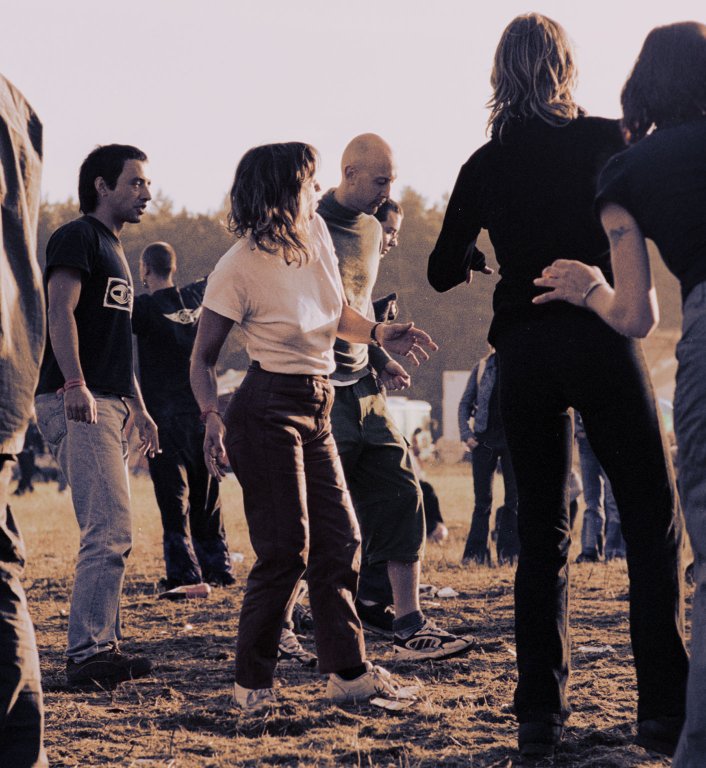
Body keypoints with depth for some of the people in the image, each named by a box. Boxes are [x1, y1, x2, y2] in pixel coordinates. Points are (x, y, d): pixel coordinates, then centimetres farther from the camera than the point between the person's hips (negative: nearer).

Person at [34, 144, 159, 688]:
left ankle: (104, 647, 15)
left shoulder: (113, 249, 24)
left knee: (112, 535, 10)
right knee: (111, 531, -15)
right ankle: (87, 653, -15)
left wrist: (138, 409, 27)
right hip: (77, 404, -10)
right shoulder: (78, 237, -6)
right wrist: (75, 385, -31)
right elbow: (60, 310, -20)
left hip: (108, 407, 10)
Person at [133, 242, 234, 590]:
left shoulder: (145, 306, -10)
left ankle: (184, 571, -9)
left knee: (173, 496, -4)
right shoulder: (195, 298, 7)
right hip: (200, 411, 5)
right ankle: (218, 567, 15)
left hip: (163, 414, -5)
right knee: (206, 496, 13)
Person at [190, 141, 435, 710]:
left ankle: (348, 672, 17)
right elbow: (204, 357, -9)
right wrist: (212, 417, -26)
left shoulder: (315, 233, 4)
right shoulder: (241, 267, -15)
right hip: (268, 412, -8)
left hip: (316, 411, 8)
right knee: (287, 549, -7)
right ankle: (252, 683, 4)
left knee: (340, 540, 9)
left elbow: (336, 315, 19)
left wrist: (380, 334, -1)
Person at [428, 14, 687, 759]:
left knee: (541, 533, 10)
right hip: (602, 341, -3)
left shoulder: (484, 166, 5)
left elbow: (443, 271, 13)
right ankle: (663, 707, -5)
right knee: (653, 524, 3)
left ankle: (540, 711, 4)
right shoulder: (604, 140, -2)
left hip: (524, 355, 3)